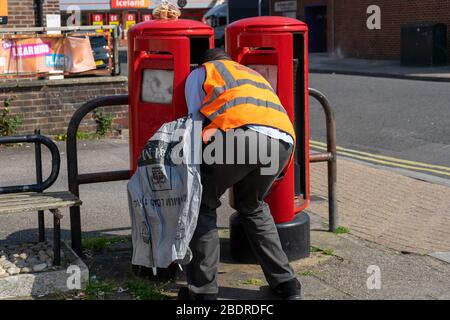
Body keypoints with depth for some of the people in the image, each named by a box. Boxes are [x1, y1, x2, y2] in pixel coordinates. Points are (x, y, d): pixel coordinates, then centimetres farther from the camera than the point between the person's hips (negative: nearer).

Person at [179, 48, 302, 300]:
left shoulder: (200, 73, 28)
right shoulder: (255, 75, 43)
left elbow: (196, 121, 18)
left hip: (241, 133, -5)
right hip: (284, 141, 5)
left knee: (203, 205, 15)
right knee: (253, 207, 29)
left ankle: (203, 291, 12)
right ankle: (285, 282, 26)